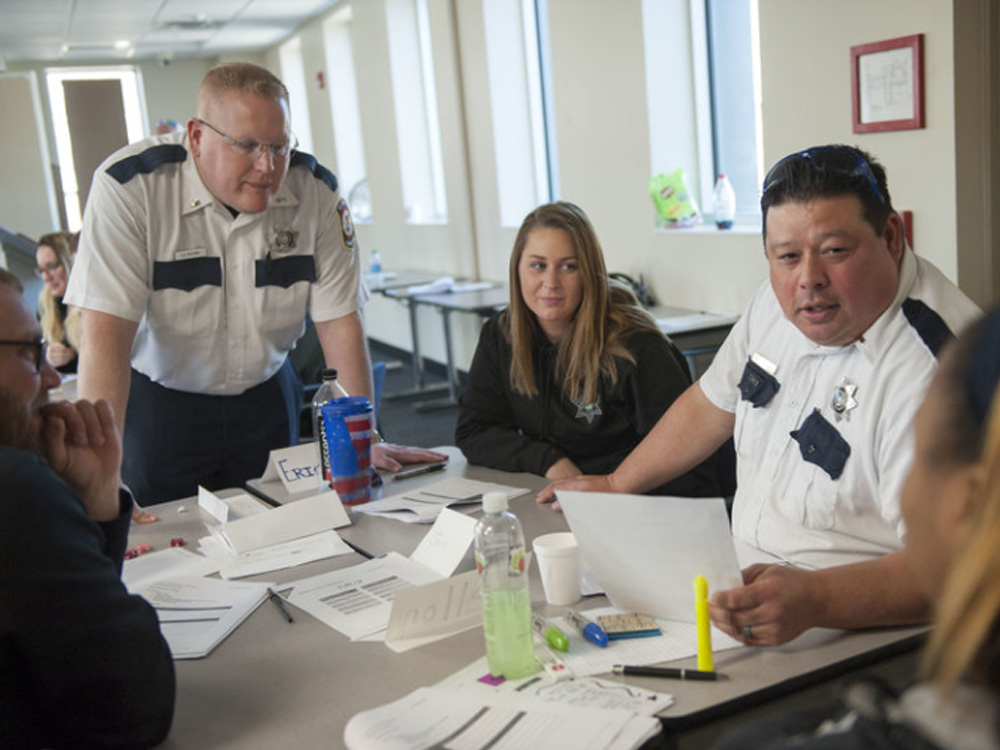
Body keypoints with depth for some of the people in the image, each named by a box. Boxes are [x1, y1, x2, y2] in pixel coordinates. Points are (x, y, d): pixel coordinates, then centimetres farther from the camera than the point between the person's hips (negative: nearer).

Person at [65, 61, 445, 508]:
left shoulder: (315, 191, -12)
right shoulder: (130, 187, -21)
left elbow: (339, 321, -10)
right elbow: (106, 332, -27)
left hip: (266, 396, 3)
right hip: (159, 401, -2)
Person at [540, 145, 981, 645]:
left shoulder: (935, 368, -24)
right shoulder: (781, 300, 3)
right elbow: (713, 402, 19)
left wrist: (813, 600, -45)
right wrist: (616, 486, 25)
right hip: (746, 585, 8)